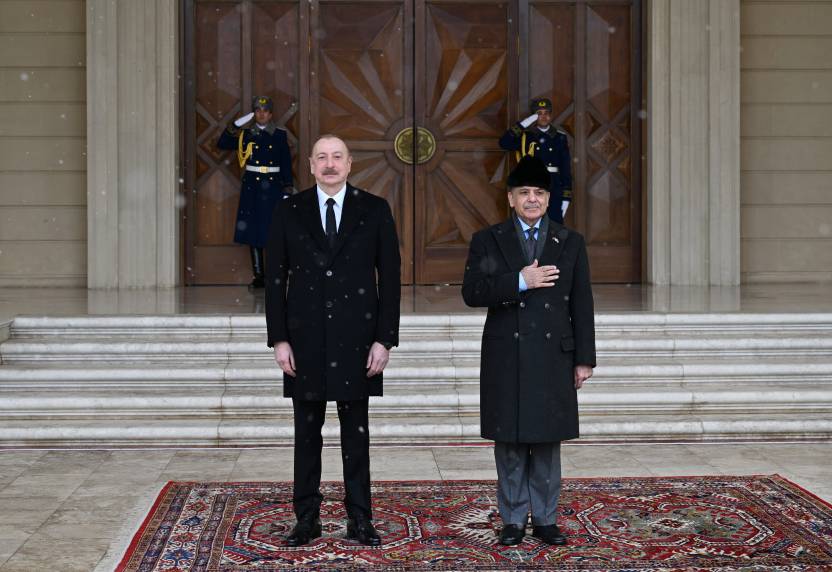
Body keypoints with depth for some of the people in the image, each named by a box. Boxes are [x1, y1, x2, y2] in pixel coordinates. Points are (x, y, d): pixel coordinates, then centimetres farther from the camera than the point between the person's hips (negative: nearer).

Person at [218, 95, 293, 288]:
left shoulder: (280, 135, 4)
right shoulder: (246, 134, 7)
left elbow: (287, 166, 3)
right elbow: (222, 144, -3)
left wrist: (287, 192, -3)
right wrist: (236, 126, -12)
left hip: (273, 186, -1)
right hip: (252, 186, 1)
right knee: (253, 231, 2)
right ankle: (258, 276, 8)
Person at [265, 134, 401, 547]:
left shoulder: (375, 210, 1)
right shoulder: (289, 211, 3)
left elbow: (390, 277, 0)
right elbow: (275, 278, 3)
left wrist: (384, 339, -6)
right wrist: (279, 339, -4)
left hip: (356, 339, -1)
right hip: (305, 339, 1)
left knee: (356, 431, 6)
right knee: (307, 431, 7)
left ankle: (359, 519, 15)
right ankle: (307, 518, 17)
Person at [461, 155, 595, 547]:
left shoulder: (570, 243, 8)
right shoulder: (487, 241, 5)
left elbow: (582, 306, 6)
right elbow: (472, 293, -7)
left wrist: (584, 359, 2)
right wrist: (520, 281, -17)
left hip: (553, 359, 1)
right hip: (506, 360, -1)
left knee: (547, 442, 6)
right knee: (510, 444, 4)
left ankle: (545, 519, 16)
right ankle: (513, 520, 14)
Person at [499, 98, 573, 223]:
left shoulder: (560, 137, 6)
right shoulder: (524, 136, 3)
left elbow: (566, 168, 4)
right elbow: (504, 143, -14)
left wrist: (566, 197, -1)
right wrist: (523, 124, -16)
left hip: (554, 193, 1)